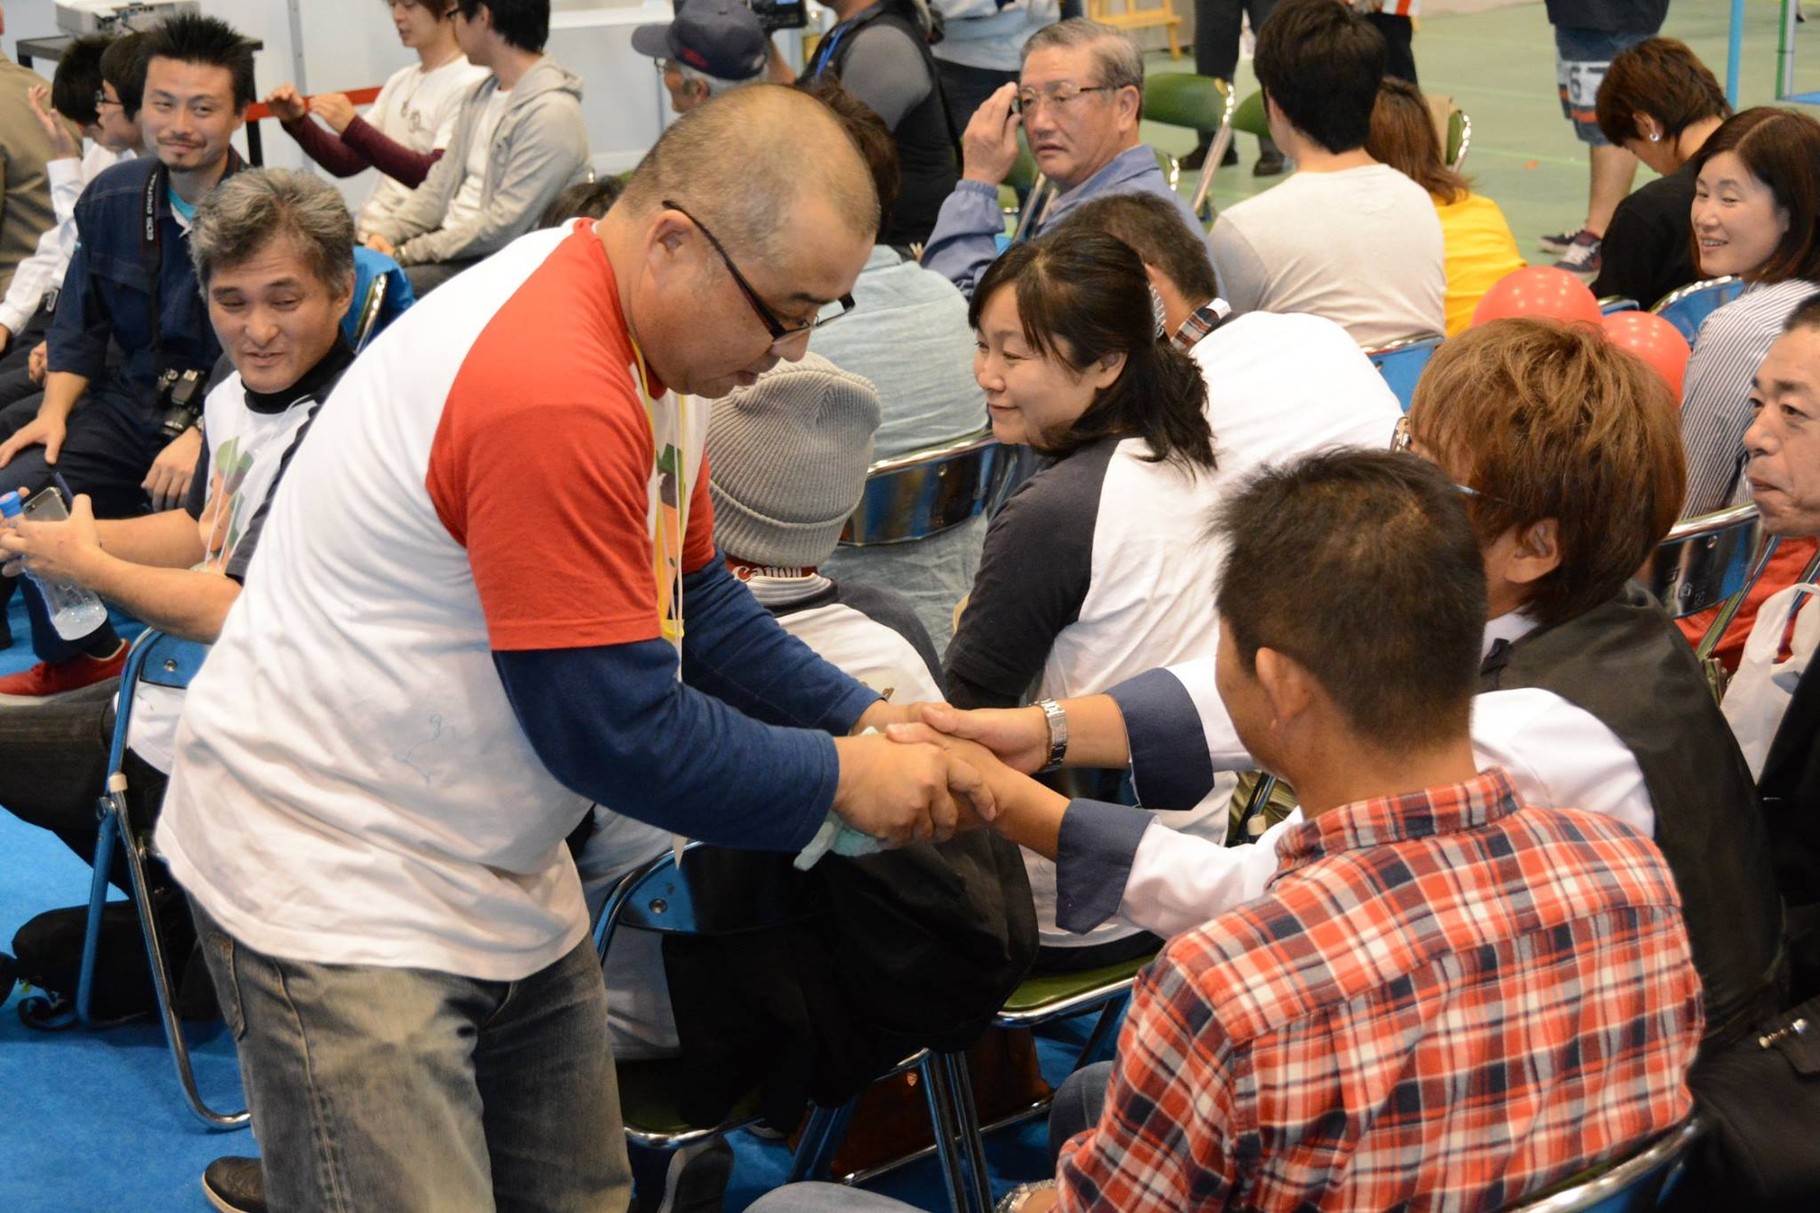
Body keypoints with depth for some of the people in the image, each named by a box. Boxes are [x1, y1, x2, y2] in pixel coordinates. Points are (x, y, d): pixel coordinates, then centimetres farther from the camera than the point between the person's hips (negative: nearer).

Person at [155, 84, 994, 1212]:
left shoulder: (653, 339, 3)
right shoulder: (552, 393, -28)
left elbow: (693, 599, 12)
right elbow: (615, 732, -23)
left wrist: (867, 719, 1)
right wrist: (844, 780, -11)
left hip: (499, 872, 10)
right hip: (341, 887, -9)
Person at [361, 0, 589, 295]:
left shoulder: (551, 112, -18)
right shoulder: (482, 96, 13)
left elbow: (504, 227, -21)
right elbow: (441, 184, 15)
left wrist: (405, 254, -17)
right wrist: (385, 233, -2)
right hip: (447, 244, 9)